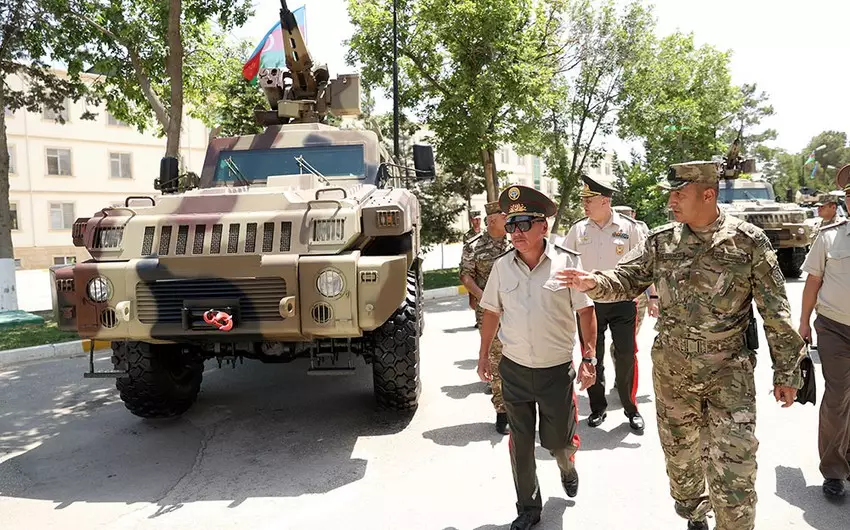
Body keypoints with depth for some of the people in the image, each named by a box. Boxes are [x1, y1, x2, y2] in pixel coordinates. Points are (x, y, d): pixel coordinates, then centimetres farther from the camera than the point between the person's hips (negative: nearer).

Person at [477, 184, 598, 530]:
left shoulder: (568, 262, -11)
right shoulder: (502, 266, -1)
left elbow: (586, 311, -5)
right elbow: (491, 313, 9)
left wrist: (589, 358, -7)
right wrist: (483, 355, 11)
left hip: (557, 370, -2)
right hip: (514, 369, 2)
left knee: (558, 441, 12)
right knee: (520, 444, 11)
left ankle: (567, 467, 49)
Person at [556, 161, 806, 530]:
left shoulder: (748, 242, -9)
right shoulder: (661, 241, -1)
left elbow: (775, 311, -5)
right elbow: (625, 280, 1)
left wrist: (786, 371, -3)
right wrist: (594, 282, -22)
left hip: (729, 373, -3)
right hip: (671, 371, 3)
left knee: (733, 475, -4)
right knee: (680, 454, 20)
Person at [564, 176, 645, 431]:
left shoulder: (628, 227, -5)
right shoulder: (577, 230, 0)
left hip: (623, 303, -2)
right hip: (589, 304, 2)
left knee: (626, 357, 4)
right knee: (592, 357, 10)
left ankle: (631, 408, 23)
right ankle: (597, 408, 28)